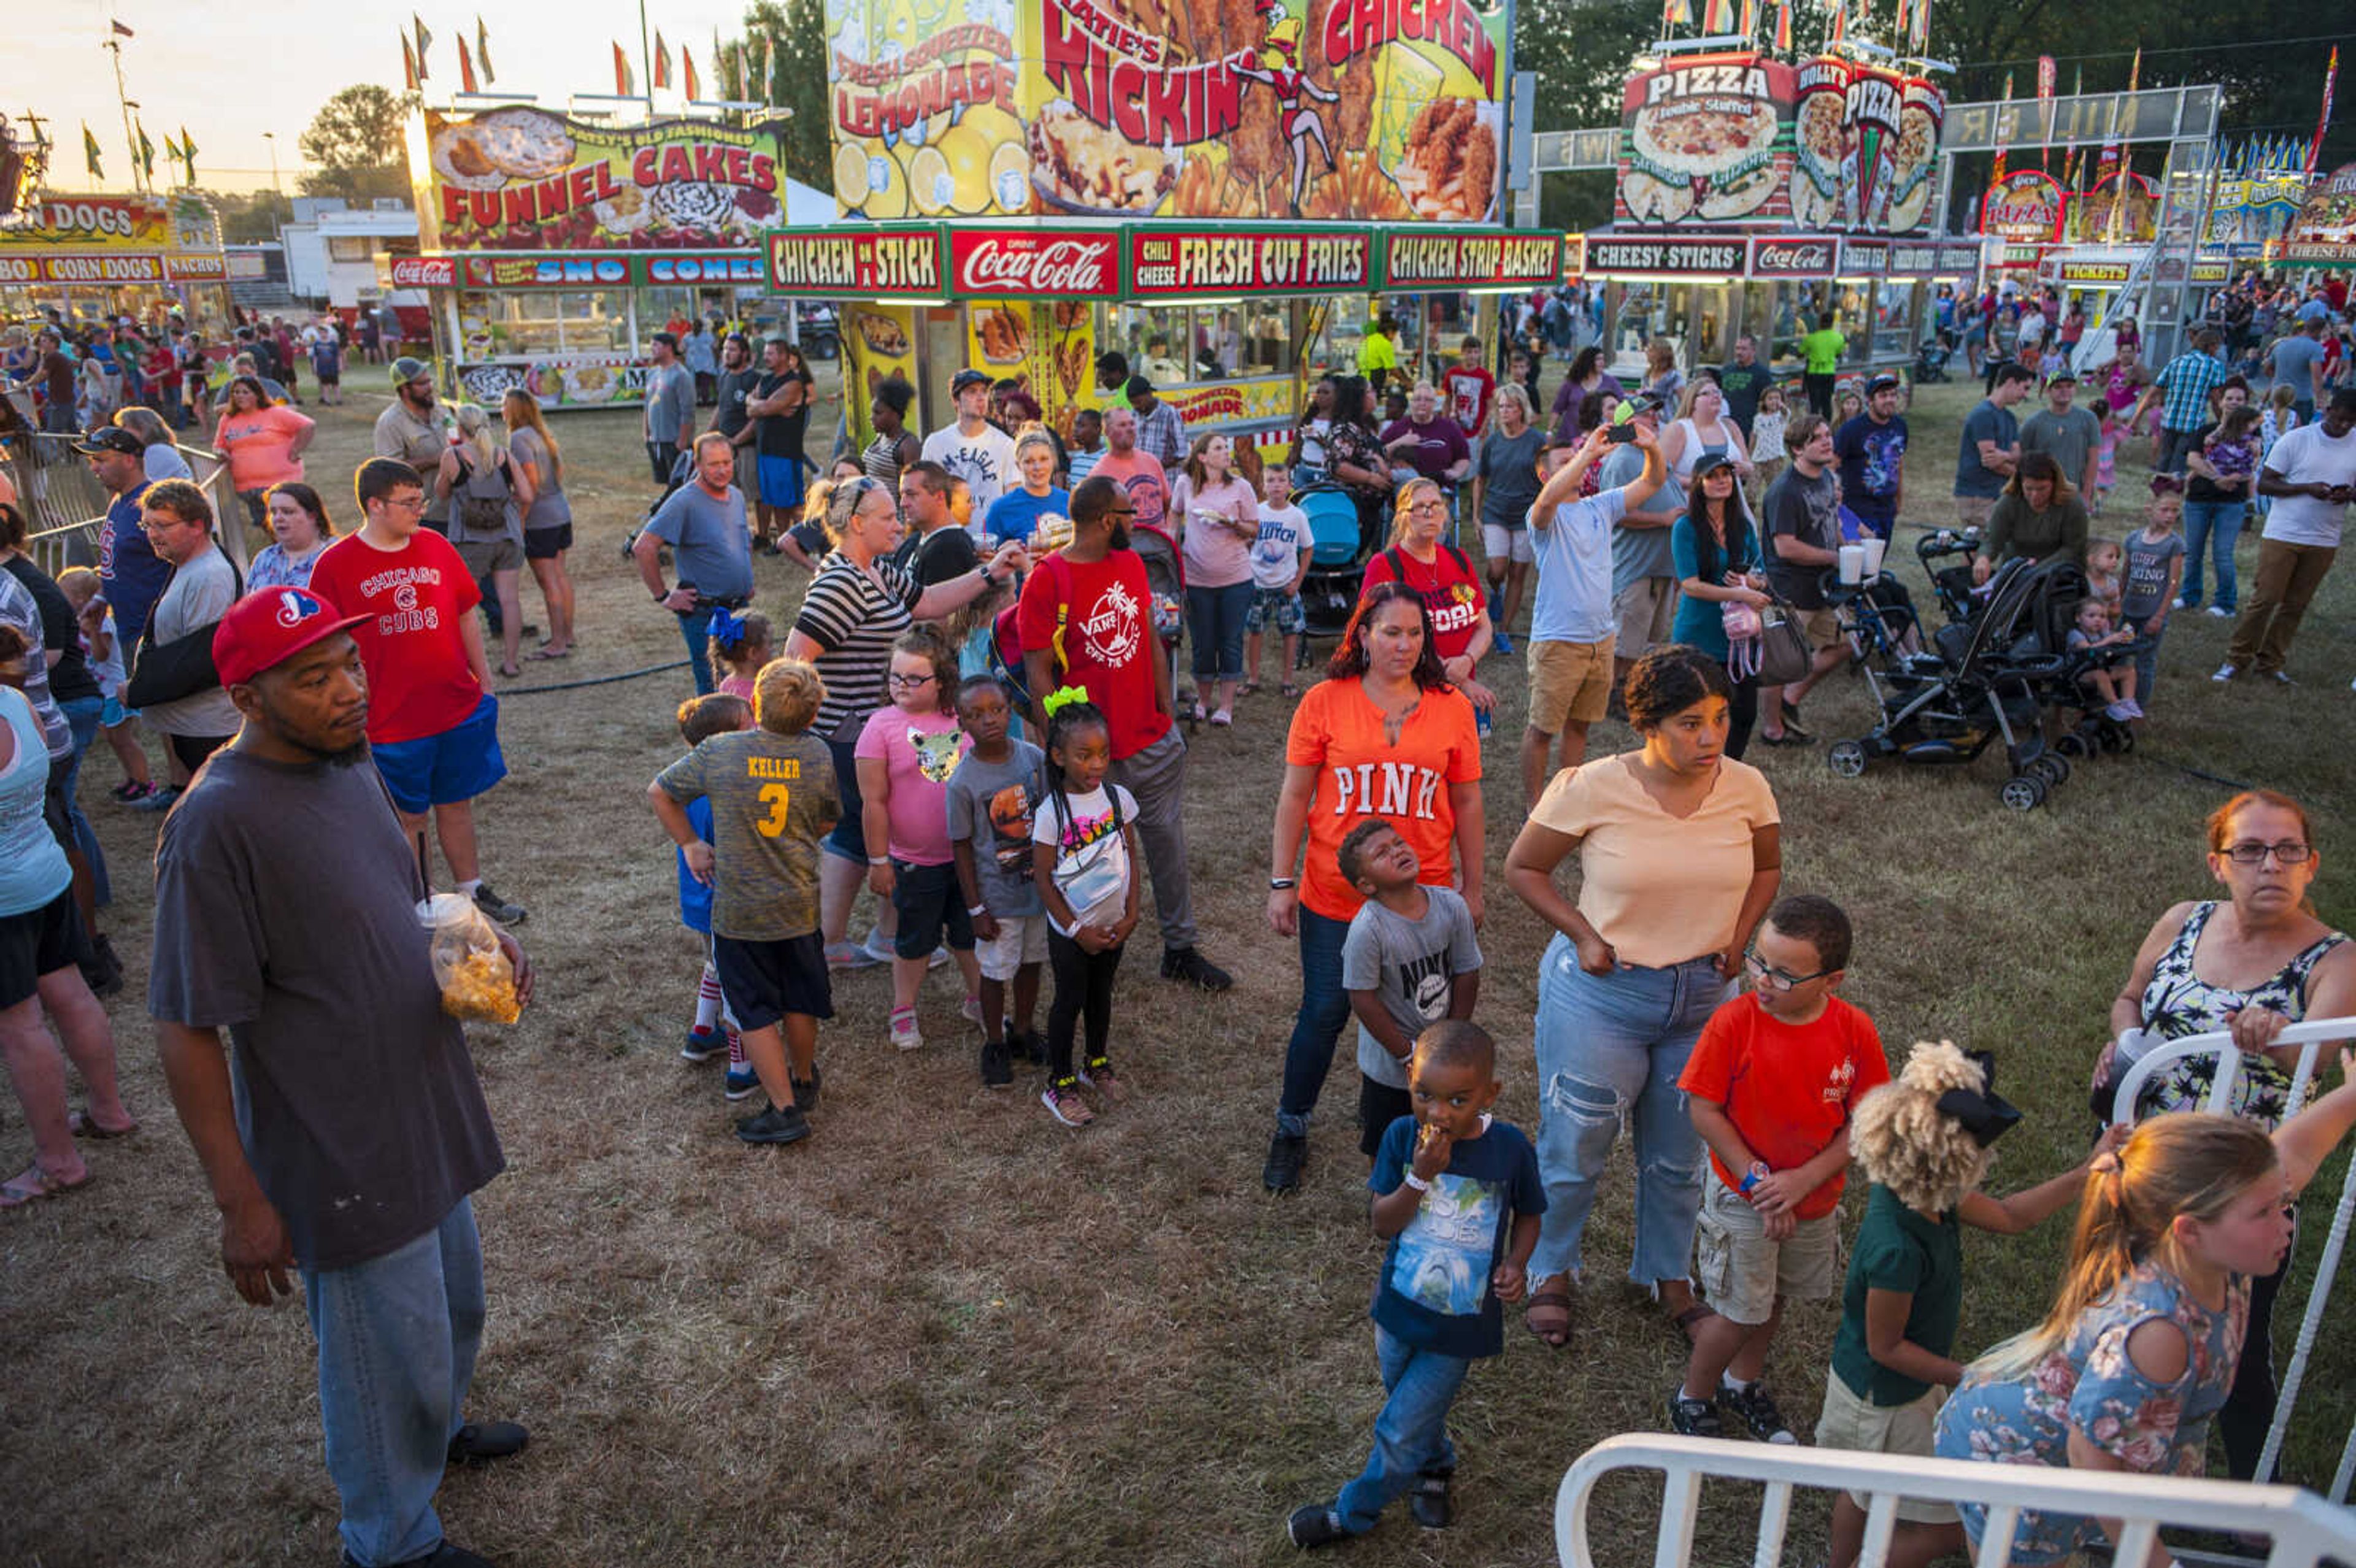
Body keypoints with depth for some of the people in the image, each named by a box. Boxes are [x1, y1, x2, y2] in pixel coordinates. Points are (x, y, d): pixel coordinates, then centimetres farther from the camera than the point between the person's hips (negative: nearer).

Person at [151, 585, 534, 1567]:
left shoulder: (345, 766, 1)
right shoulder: (218, 822, -25)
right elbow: (187, 1030, -22)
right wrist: (239, 1202, -20)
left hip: (424, 1114, 8)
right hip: (341, 1157, -8)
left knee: (454, 1305, 28)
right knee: (389, 1359, 11)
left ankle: (437, 1430, 56)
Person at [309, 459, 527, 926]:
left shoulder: (437, 547, 2)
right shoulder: (336, 565, -9)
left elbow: (466, 617, 11)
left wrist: (485, 685, 12)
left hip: (460, 711, 3)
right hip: (392, 724, -3)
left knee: (457, 805, 16)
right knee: (407, 818, 9)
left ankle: (473, 893, 30)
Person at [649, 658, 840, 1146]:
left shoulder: (718, 752, -12)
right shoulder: (818, 757, -8)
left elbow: (659, 793, 0)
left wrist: (689, 843, 11)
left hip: (738, 909, -2)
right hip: (799, 905, 2)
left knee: (756, 1013, 9)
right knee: (799, 1002, 20)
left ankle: (785, 1109, 11)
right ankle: (804, 1083, 40)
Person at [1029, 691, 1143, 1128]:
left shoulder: (1118, 798, -7)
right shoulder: (1051, 812, -19)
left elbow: (1130, 858, 1)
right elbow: (1043, 879, -14)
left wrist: (1131, 914, -4)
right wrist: (1078, 931, -13)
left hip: (1113, 923, 4)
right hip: (1071, 930, -4)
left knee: (1101, 994, 21)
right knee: (1070, 1001, 9)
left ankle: (1097, 1064, 42)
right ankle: (1059, 1084, 25)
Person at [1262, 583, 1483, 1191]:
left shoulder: (1451, 708, -1)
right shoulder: (1325, 702, -5)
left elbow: (1467, 805, 6)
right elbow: (1295, 796, -2)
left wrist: (1472, 887, 9)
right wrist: (1282, 882, -3)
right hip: (1334, 896, -1)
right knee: (1324, 1014, 6)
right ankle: (1291, 1129, 27)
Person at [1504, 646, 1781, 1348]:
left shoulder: (1747, 788, -7)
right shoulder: (1593, 788, -18)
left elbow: (1767, 868, 13)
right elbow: (1523, 868, -5)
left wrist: (1739, 936, -2)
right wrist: (1584, 935, -15)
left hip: (1704, 998, 4)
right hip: (1599, 997, -3)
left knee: (1680, 1153, 19)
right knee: (1574, 1147, 11)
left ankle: (1668, 1276, 45)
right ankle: (1551, 1272, 37)